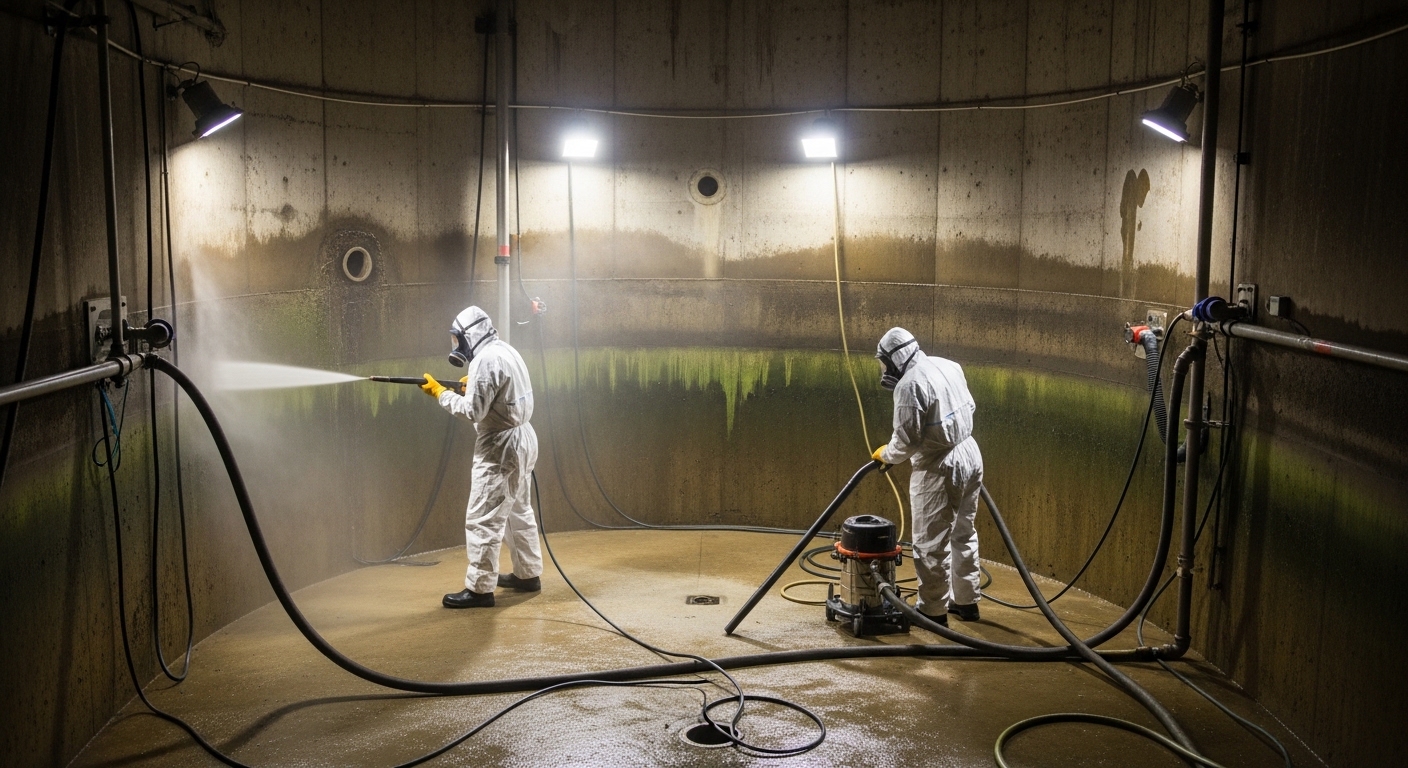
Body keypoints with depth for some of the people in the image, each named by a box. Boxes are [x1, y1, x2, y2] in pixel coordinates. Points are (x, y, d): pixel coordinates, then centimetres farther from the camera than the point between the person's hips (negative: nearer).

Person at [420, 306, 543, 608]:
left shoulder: (486, 360, -19)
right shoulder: (505, 351, 11)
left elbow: (473, 411, -21)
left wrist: (441, 392, -11)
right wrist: (472, 385, 8)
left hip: (502, 446, -11)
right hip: (521, 438, 11)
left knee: (483, 519, -5)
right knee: (519, 510, 20)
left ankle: (480, 589, -1)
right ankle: (528, 574, 29)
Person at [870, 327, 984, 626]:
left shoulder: (910, 384, -19)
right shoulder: (948, 365, 7)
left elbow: (907, 439, -20)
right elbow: (969, 407, 16)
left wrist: (885, 454, -1)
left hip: (940, 468, -9)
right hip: (969, 454, 9)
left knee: (931, 543, 2)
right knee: (963, 534, 19)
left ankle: (933, 610, 10)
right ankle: (966, 601, 29)